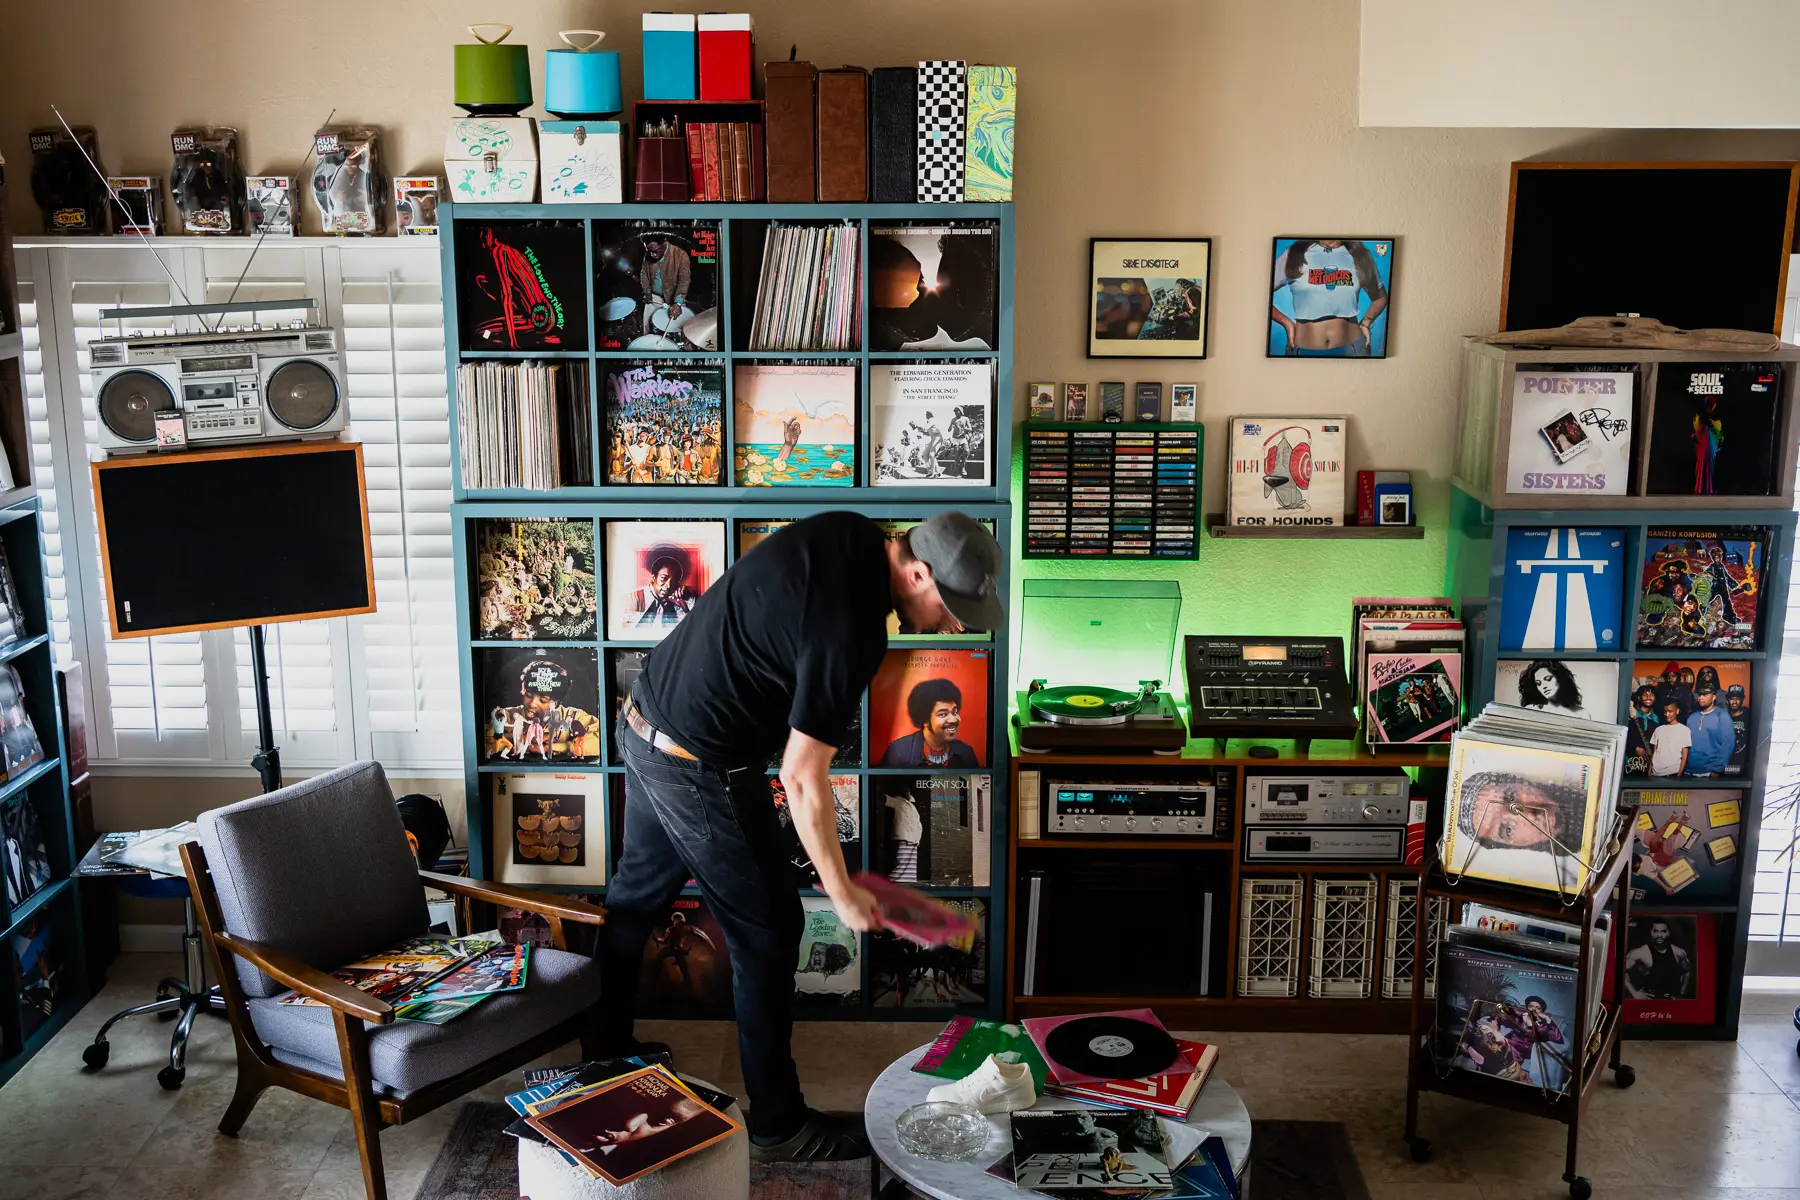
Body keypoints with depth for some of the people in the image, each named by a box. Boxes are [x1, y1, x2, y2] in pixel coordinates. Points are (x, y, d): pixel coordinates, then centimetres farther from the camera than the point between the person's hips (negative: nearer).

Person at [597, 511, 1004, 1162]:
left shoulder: (853, 534, -4)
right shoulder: (851, 631, -29)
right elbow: (802, 780, -23)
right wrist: (843, 894, -13)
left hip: (645, 722, 10)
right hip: (700, 768, -10)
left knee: (637, 893, 24)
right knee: (768, 931, 3)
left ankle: (604, 1049, 44)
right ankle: (778, 1125, 18)